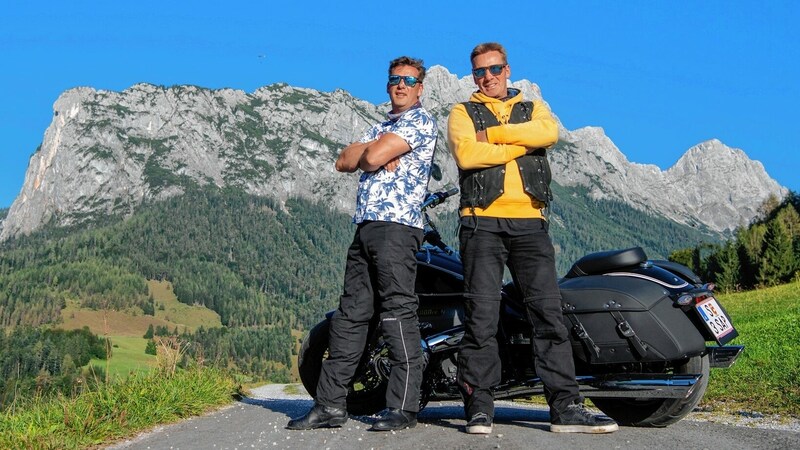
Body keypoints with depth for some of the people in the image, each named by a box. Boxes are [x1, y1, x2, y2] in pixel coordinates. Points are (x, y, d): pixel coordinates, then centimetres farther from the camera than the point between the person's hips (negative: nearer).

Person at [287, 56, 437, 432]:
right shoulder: (381, 126, 28)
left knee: (398, 313, -10)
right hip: (365, 226, 9)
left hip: (397, 226, -8)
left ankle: (404, 407, -5)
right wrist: (374, 148, 1)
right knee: (350, 314, 6)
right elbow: (343, 162, 16)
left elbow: (373, 158, -11)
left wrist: (374, 147, 11)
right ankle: (331, 404, 9)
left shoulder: (421, 121, 0)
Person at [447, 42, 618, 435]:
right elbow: (467, 154, -7)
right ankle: (479, 407, 1)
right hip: (482, 222, -2)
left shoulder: (533, 108, 21)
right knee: (481, 318, -5)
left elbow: (549, 132, -5)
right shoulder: (462, 113, 15)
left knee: (549, 312, -3)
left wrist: (493, 133, -6)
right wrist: (521, 145, -4)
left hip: (530, 223, 2)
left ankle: (566, 407, -1)